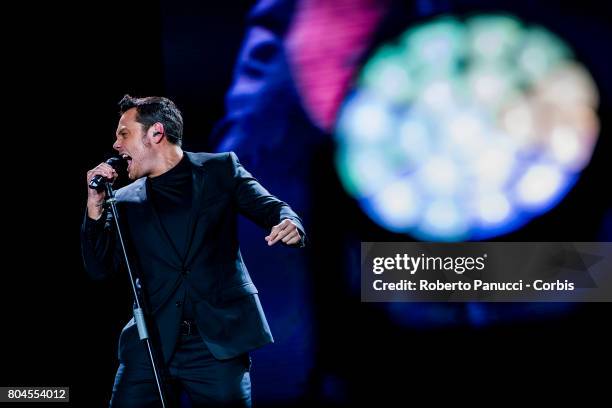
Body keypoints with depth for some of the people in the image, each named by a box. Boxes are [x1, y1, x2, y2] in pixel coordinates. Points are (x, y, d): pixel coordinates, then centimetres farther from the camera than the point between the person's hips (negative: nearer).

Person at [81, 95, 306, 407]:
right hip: (150, 345, 2)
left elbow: (271, 208, 6)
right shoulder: (126, 200, 13)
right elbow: (100, 269, 9)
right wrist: (95, 207, -3)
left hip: (219, 340, -2)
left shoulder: (221, 169, 7)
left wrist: (290, 225, -17)